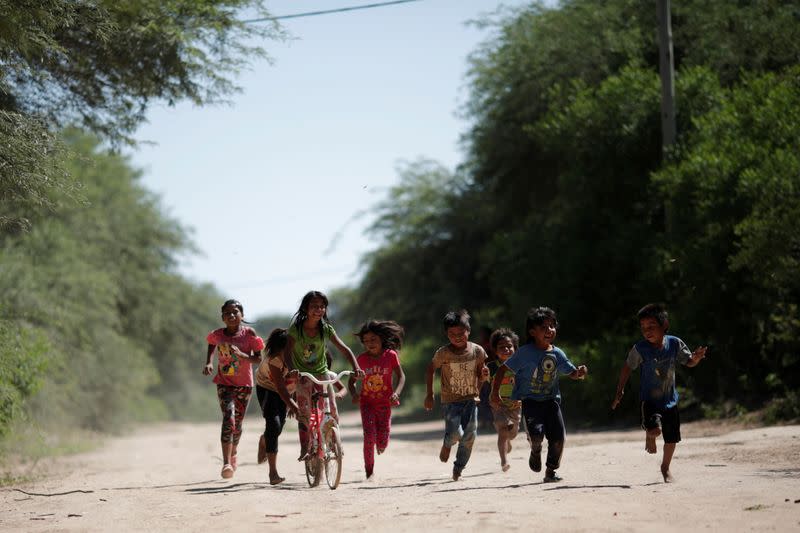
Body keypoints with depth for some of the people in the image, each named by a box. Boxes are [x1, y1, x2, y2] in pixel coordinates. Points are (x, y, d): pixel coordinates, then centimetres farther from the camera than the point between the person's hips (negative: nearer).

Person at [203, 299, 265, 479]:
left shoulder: (248, 333, -9)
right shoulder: (217, 335, -4)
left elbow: (258, 359, -8)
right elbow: (211, 344, 20)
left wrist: (242, 355, -25)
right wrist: (208, 362, 6)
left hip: (244, 384, 1)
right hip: (224, 383, -1)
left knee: (238, 422, 11)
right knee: (228, 418, -21)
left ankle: (233, 453, 42)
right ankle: (226, 463, -27)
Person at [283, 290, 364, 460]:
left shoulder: (326, 328, -12)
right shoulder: (296, 328, -17)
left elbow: (344, 349, -16)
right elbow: (287, 352, -25)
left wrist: (356, 367, -32)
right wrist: (291, 369, -45)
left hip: (321, 372, 2)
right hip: (302, 375, -2)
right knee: (304, 413, -11)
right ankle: (304, 449, 0)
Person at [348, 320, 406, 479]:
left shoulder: (390, 355, -6)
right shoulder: (362, 359, -2)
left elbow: (401, 376, -3)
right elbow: (352, 381, 3)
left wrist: (396, 393, -21)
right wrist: (354, 393, -18)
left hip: (384, 403, 0)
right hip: (367, 402, 0)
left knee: (382, 444, -1)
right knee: (369, 436, -16)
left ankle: (380, 446, 38)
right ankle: (369, 472, -3)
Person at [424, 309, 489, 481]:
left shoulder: (477, 351, -3)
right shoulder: (443, 353, -10)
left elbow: (480, 377, 10)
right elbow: (430, 370, 5)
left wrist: (484, 375, -15)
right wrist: (429, 395, 3)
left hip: (471, 399, 3)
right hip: (450, 400, -3)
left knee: (469, 436, -2)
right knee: (455, 433, -19)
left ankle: (458, 469, 17)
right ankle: (447, 444, 18)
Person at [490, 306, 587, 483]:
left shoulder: (558, 354, 3)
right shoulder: (525, 353, -10)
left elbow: (572, 373, 13)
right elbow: (503, 369, -5)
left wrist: (580, 372, -11)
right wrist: (495, 393, -8)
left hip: (551, 400, 4)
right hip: (530, 400, -4)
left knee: (558, 437, -6)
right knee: (536, 434, -24)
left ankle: (551, 472, 15)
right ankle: (536, 451, 14)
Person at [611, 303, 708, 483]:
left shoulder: (675, 344, -9)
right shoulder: (640, 348, -15)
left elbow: (689, 362, 3)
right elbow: (627, 367, -1)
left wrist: (696, 357, -20)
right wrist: (620, 391, 0)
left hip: (669, 399, 3)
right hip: (649, 399, -3)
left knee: (671, 439, 10)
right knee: (655, 430, -27)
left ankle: (665, 468, 38)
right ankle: (649, 435, 12)